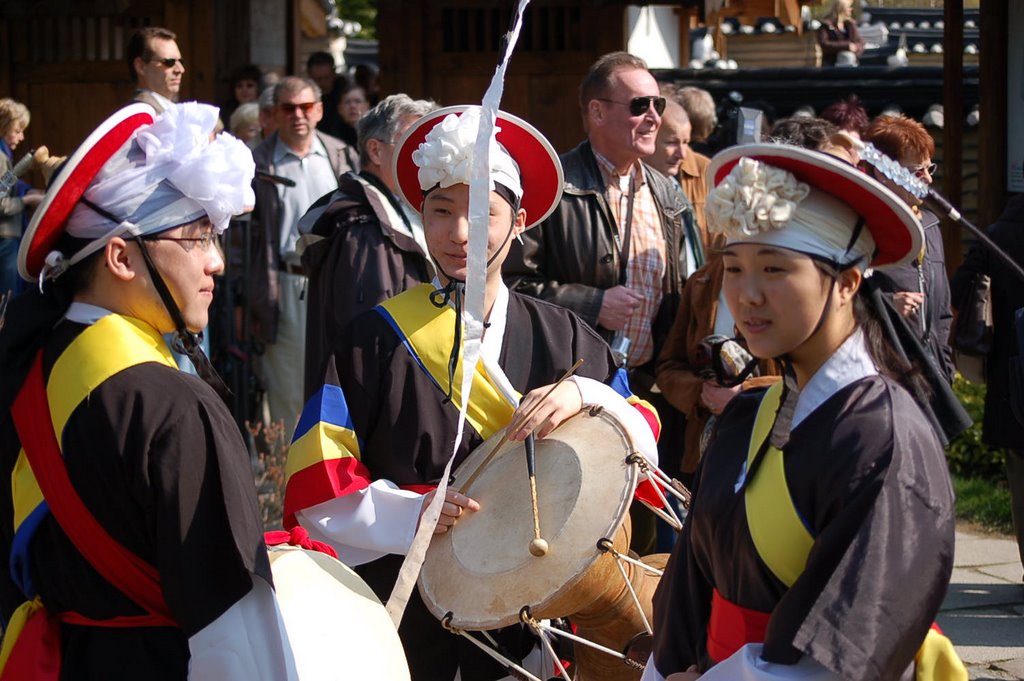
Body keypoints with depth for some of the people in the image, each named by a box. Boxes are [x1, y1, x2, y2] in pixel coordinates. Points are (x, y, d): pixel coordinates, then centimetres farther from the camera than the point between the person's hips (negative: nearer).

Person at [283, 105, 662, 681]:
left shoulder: (561, 337, 4)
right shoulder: (375, 341, -5)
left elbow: (643, 447, 1)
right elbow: (315, 485, -8)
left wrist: (586, 395, -17)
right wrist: (410, 514, -22)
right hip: (409, 628, -2)